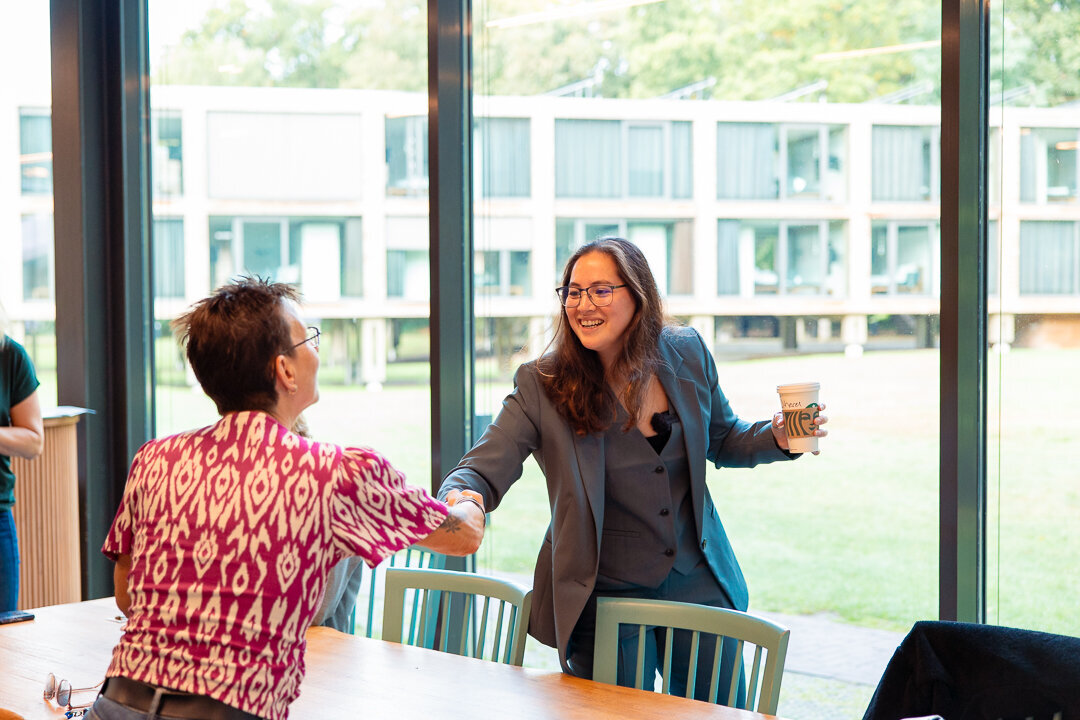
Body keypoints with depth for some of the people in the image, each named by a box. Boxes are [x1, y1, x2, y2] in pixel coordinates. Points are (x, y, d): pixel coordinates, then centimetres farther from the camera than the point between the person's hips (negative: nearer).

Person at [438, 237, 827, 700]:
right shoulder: (542, 386, -13)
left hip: (698, 588, 3)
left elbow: (723, 441, 12)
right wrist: (458, 500, -41)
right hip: (605, 601, -3)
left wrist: (777, 438, -8)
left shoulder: (687, 355, -2)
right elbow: (484, 470, -18)